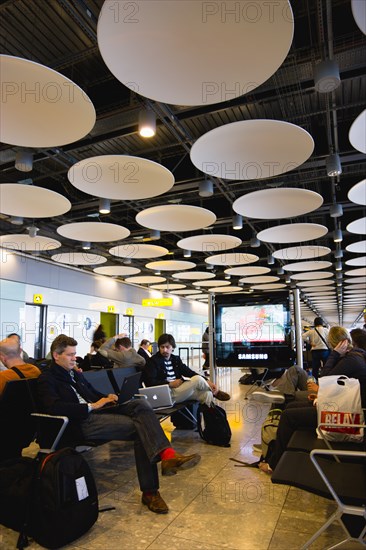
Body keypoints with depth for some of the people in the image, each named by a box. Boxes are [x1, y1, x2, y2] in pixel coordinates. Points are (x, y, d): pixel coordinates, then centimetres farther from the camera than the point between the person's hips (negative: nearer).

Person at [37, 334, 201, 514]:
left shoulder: (75, 374, 26)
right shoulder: (47, 379, 2)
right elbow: (54, 407, -17)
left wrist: (107, 398, 9)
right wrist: (91, 406, -17)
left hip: (96, 412, 7)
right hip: (82, 423, -7)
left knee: (140, 404, -21)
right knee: (140, 427, -24)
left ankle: (167, 454, -30)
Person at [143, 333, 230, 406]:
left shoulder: (176, 359, 17)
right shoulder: (153, 361, -1)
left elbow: (189, 372, 9)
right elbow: (150, 382, -11)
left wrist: (207, 381, -6)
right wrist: (170, 384, -20)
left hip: (179, 389, 7)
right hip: (167, 394, -7)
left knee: (207, 394, -15)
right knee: (198, 379, -19)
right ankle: (215, 392, 6)